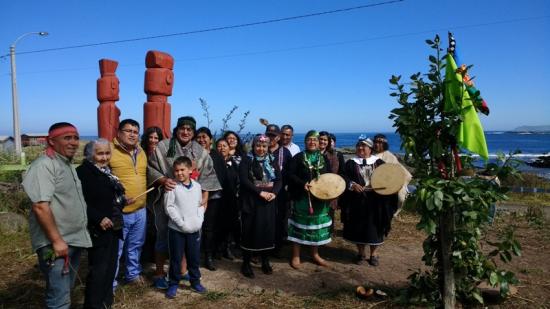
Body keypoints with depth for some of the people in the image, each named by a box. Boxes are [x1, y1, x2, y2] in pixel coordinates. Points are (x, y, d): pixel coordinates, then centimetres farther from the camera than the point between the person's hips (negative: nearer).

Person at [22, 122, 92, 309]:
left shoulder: (68, 166, 14)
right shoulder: (44, 165, -16)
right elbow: (40, 206, -24)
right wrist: (56, 240, -22)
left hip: (74, 241, 9)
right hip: (55, 244, -9)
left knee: (66, 292, 21)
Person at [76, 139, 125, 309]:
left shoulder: (106, 171, 13)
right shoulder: (83, 172, -15)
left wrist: (122, 200, 6)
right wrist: (99, 218, -25)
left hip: (113, 227, 9)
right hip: (98, 229, -9)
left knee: (110, 268, 17)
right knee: (98, 270, -4)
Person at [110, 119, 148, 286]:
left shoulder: (141, 152, 10)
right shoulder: (110, 151, -13)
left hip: (140, 210, 7)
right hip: (119, 211, -6)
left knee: (135, 246, 21)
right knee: (115, 249, 5)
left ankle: (133, 273, 39)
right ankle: (110, 282, 21)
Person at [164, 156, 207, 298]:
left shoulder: (197, 186, 2)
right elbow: (169, 207, -11)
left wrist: (199, 220, -4)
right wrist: (182, 223, -16)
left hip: (194, 229, 3)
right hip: (177, 229, -3)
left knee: (194, 257, 14)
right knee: (176, 258, 7)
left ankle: (195, 281, 30)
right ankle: (173, 284, 23)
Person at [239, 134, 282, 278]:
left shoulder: (272, 161, 10)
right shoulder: (246, 161, -2)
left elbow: (279, 180, 6)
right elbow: (244, 180, -13)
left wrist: (274, 193, -13)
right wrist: (260, 192, -20)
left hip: (268, 202, 4)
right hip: (251, 202, -4)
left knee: (268, 230, 8)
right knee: (250, 231, 0)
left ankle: (265, 262, 23)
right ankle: (246, 263, 14)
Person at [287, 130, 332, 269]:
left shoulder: (324, 159, 9)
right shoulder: (298, 157, -2)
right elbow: (290, 175, -9)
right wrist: (303, 184, -22)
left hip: (320, 198, 4)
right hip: (302, 197, -4)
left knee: (317, 225, 12)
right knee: (300, 225, 2)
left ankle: (315, 254, 28)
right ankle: (296, 256, 14)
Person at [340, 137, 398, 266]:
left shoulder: (379, 163, 6)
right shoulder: (351, 163, 5)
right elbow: (344, 177, -4)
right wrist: (352, 184, -22)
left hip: (375, 201, 0)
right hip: (357, 201, 0)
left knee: (375, 227, 7)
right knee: (358, 227, 7)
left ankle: (373, 254, 24)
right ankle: (361, 252, 25)